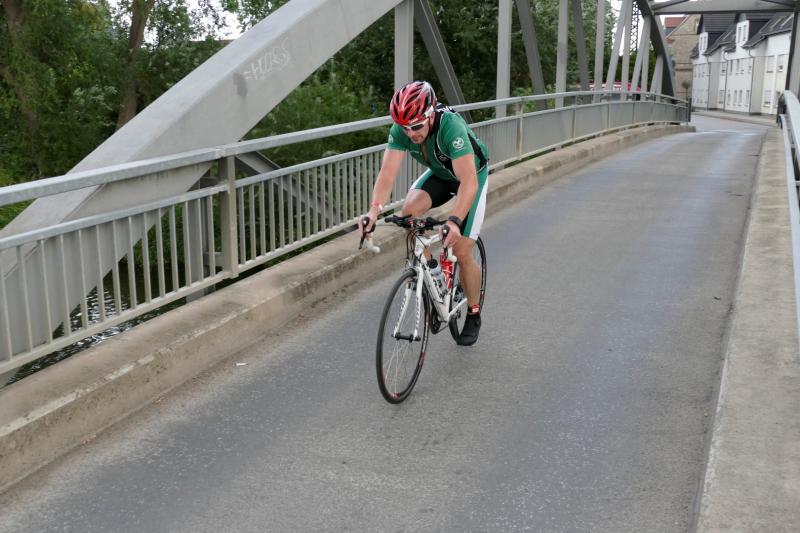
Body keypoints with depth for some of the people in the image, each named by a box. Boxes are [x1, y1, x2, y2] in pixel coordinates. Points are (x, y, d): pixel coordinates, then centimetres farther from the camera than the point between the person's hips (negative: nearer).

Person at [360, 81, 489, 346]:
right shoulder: (400, 130, -26)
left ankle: (473, 316, 14)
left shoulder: (451, 127, -41)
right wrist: (374, 210, -48)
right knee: (410, 209, -26)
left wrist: (454, 221, -61)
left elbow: (468, 181, -47)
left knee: (462, 250, -9)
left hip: (472, 174, -4)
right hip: (440, 173, 4)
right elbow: (388, 172, -31)